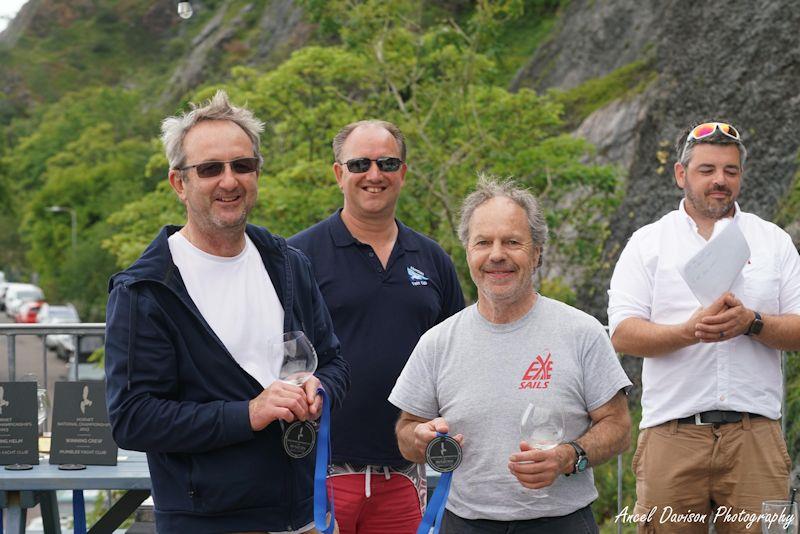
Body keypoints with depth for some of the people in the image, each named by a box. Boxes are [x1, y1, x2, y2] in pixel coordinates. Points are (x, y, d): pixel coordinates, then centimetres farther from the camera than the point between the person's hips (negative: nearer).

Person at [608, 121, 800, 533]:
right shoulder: (648, 243, 10)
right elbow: (622, 334, -1)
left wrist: (752, 323, -12)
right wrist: (689, 331, -17)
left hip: (754, 434, 1)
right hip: (671, 433, -1)